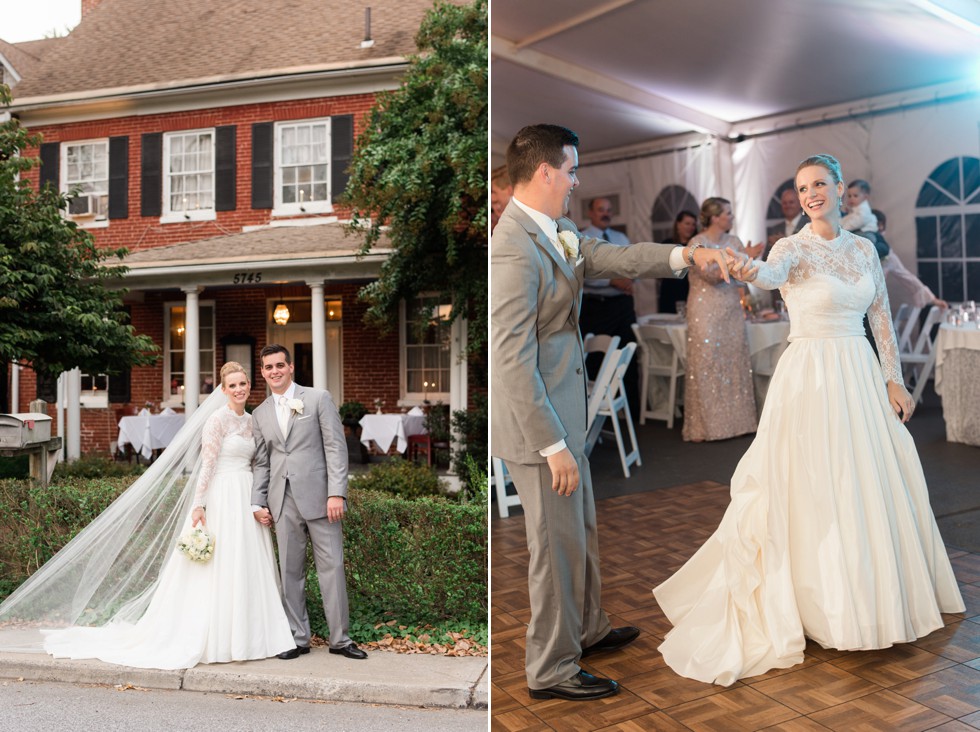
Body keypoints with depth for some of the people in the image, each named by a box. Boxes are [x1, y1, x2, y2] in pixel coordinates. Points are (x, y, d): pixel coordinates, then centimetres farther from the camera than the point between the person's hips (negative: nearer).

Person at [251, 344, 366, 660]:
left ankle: (340, 638, 10)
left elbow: (336, 447, -4)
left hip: (318, 497, -3)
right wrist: (258, 502, 7)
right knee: (290, 571, 8)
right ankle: (298, 638, 19)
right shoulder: (260, 413, 15)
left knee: (331, 566, -1)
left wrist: (337, 493, -12)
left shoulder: (319, 398, 2)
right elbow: (261, 462, 17)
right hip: (283, 502, 4)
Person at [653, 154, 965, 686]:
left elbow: (881, 318, 13)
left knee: (875, 487, 11)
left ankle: (877, 596, 30)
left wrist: (894, 380, 7)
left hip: (862, 375, 6)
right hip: (811, 376, -5)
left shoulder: (863, 249, 10)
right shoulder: (794, 248, -6)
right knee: (816, 489, -2)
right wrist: (748, 269, -54)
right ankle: (825, 604, 13)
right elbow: (772, 274, -30)